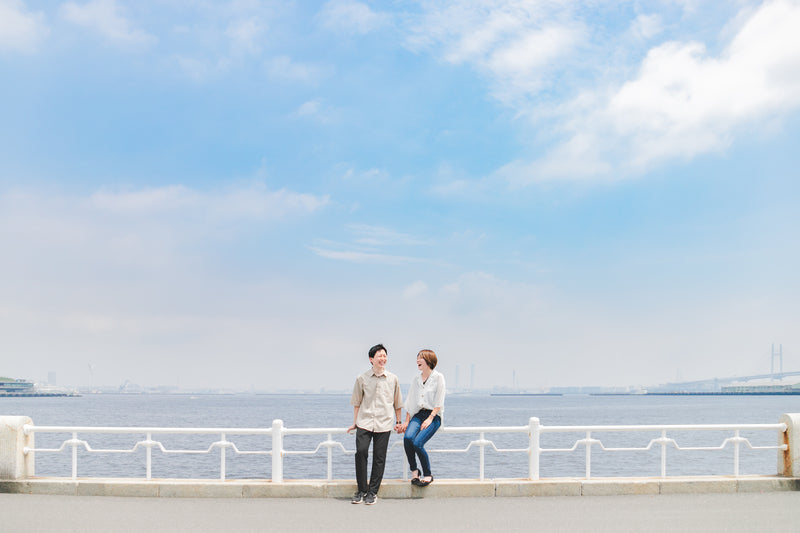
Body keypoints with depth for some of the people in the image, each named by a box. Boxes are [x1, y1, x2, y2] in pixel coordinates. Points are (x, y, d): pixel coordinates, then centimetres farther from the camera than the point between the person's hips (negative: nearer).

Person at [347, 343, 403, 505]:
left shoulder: (393, 379, 7)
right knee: (361, 451, -14)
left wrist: (398, 422, 18)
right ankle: (362, 490, 2)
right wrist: (355, 423, 14)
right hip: (364, 422, -1)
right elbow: (357, 402, 13)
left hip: (384, 423, 1)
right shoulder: (362, 379, 4)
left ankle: (372, 492, 13)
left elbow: (397, 403, 17)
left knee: (379, 457, 0)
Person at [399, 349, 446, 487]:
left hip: (433, 415, -5)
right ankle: (414, 471, -10)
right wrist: (407, 422, 9)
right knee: (408, 437, -26)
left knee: (417, 443, -25)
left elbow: (439, 403, -5)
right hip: (418, 414, 5)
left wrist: (430, 418, -15)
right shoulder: (416, 380, 17)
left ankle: (428, 474, -7)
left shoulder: (438, 377, 1)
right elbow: (410, 403, 18)